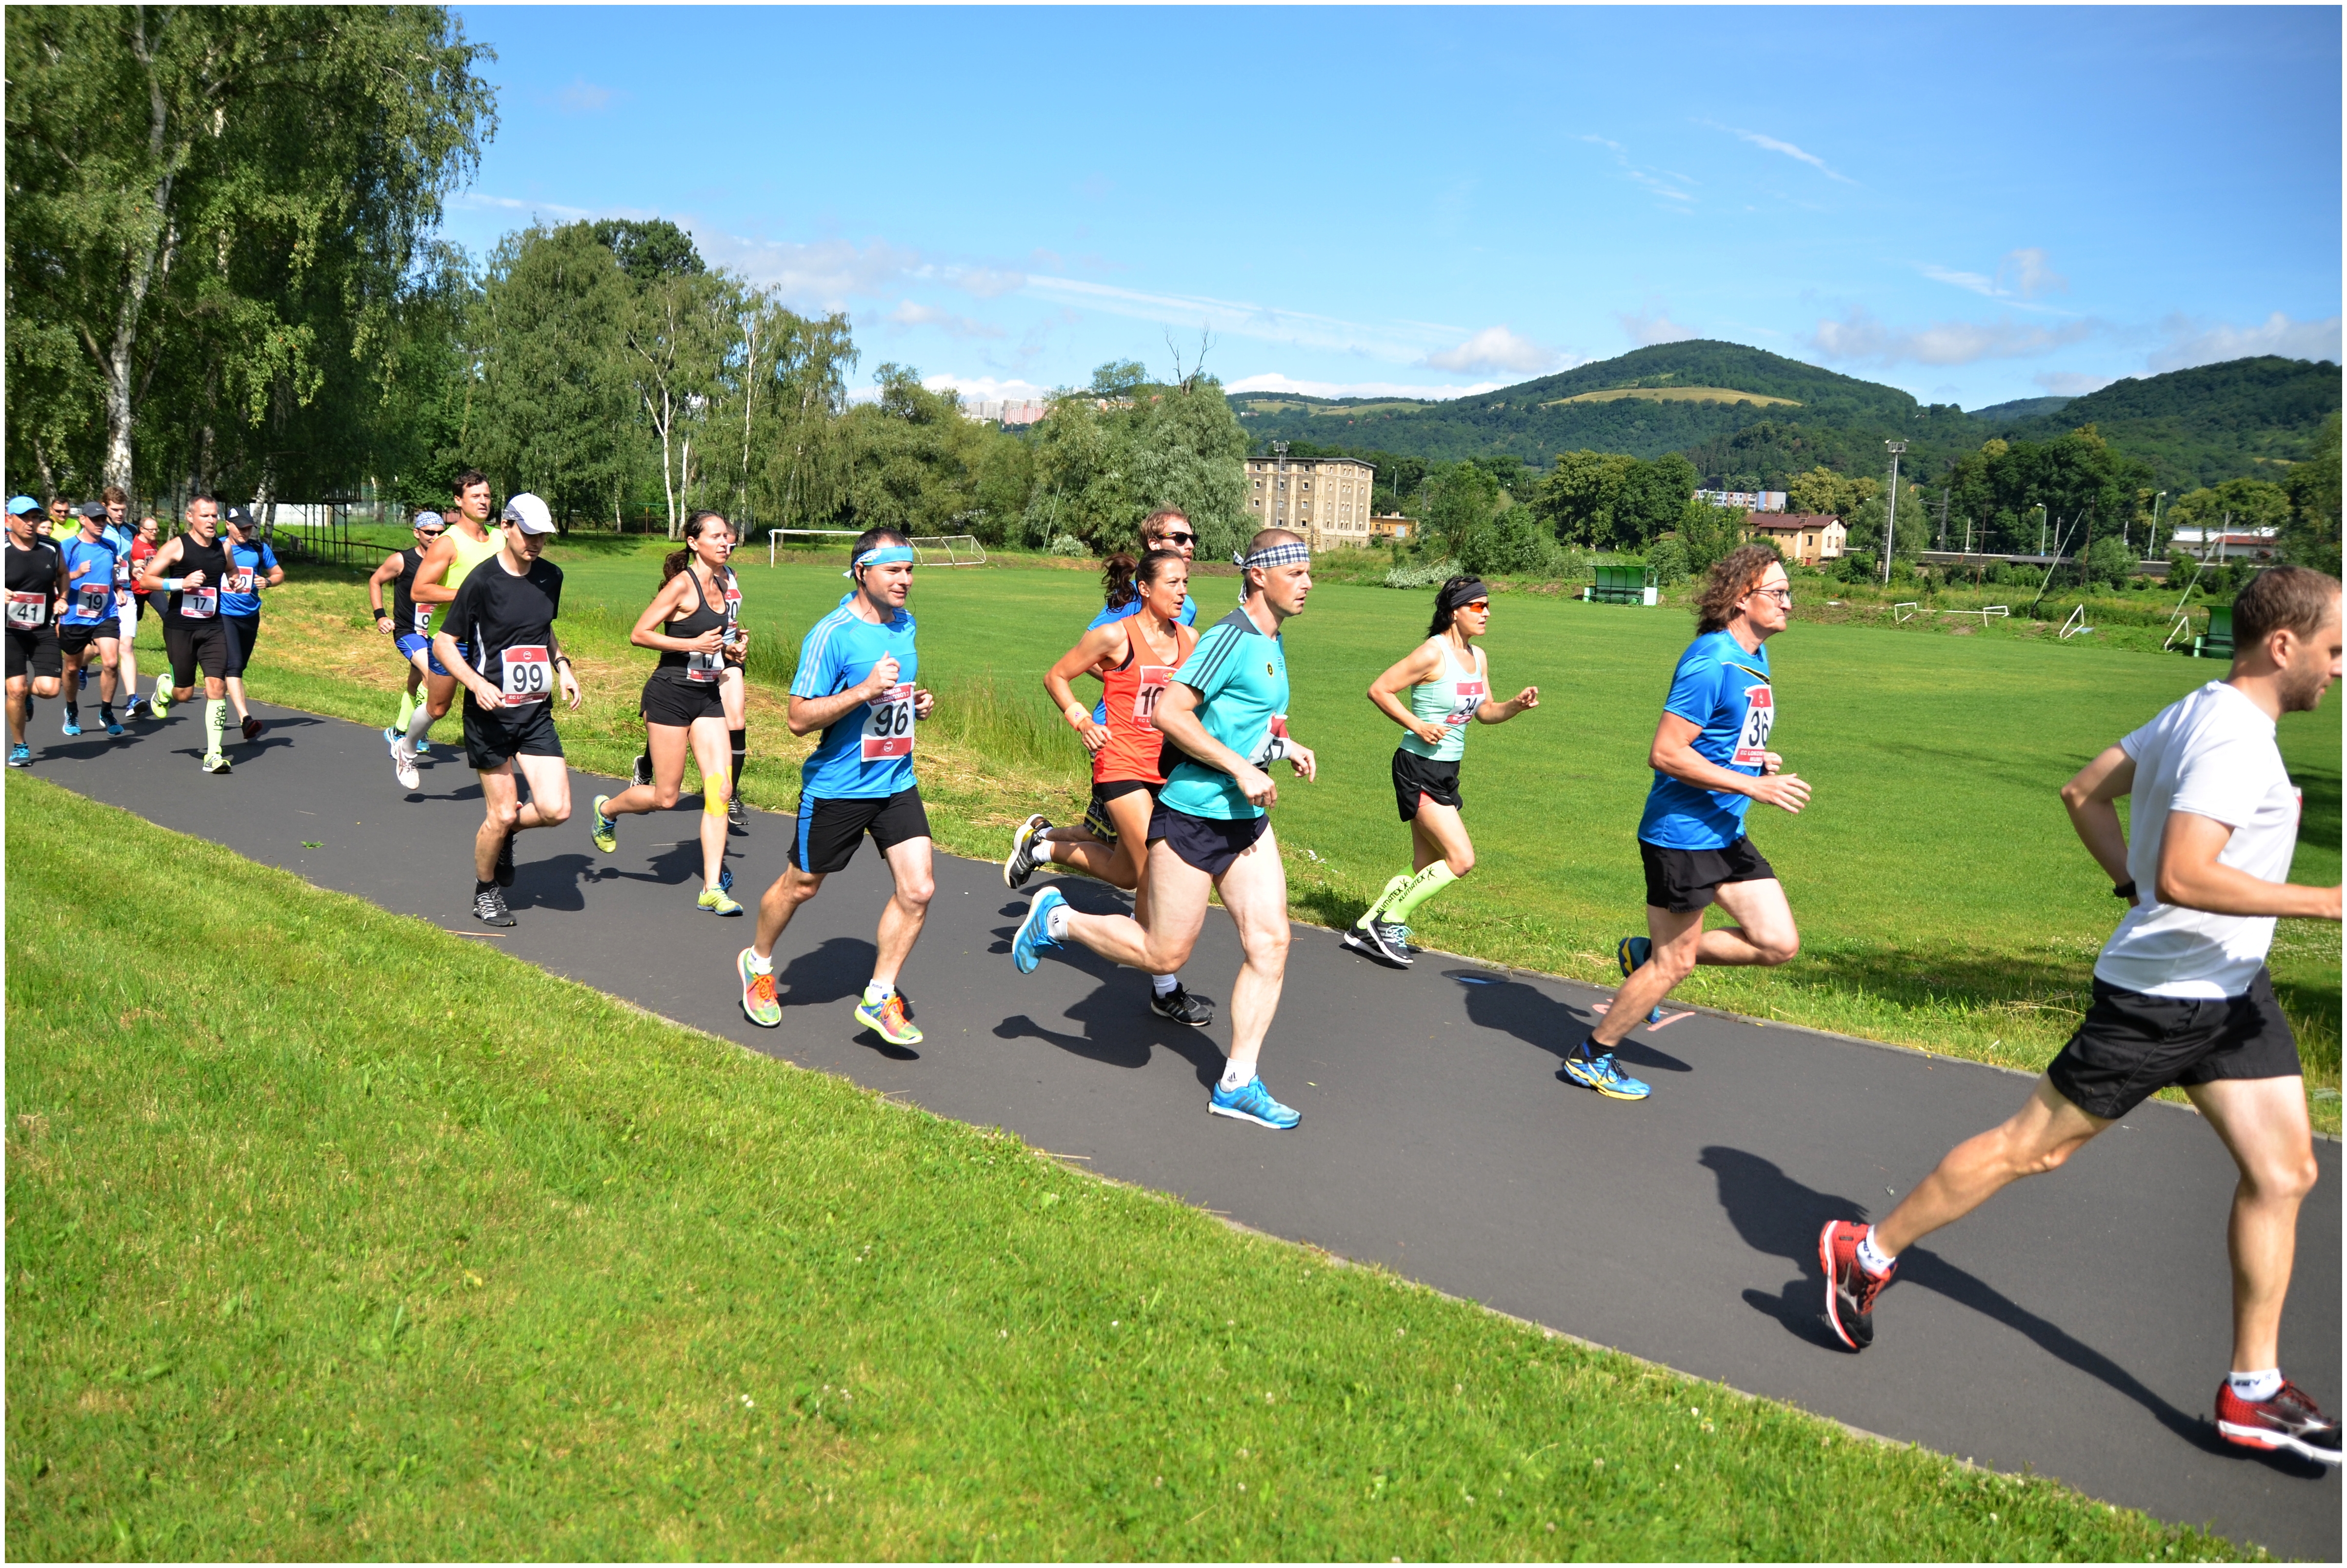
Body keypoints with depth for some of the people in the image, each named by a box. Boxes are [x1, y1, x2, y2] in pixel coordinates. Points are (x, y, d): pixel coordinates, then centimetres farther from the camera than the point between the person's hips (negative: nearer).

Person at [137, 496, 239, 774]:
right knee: (184, 694, 4)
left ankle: (213, 753, -7)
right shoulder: (176, 547, -8)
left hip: (212, 628, 3)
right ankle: (164, 689, 43)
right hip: (180, 627, -3)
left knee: (217, 686, -11)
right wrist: (181, 583, -23)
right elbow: (145, 579, -10)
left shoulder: (223, 549, 6)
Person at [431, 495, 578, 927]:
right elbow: (443, 642, -7)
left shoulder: (551, 577, 6)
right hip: (490, 714, -5)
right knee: (501, 814, 0)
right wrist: (478, 684, -21)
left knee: (555, 810, -7)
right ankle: (486, 891, 24)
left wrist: (563, 667, 8)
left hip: (537, 713, 5)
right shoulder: (482, 580, -12)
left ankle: (504, 831, 25)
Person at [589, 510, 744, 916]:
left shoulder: (720, 583, 10)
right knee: (665, 798, 1)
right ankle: (606, 809, 34)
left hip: (708, 696, 7)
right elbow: (639, 634, -15)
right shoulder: (682, 584, -13)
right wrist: (694, 645, -20)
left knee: (720, 788, -5)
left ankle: (712, 889, -2)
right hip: (671, 695, -7)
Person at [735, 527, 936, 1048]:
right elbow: (798, 718, -19)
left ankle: (878, 999, 9)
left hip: (896, 783, 6)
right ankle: (758, 964, 41)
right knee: (800, 886, 13)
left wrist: (917, 702, 4)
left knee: (918, 890, -6)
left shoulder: (905, 624, 6)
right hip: (836, 787, -5)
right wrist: (864, 691, -28)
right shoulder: (831, 634, -17)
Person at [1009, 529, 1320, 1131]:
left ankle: (1237, 1083, 7)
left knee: (1270, 943, -1)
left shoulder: (1273, 642, 13)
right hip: (1193, 816, -8)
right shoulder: (1230, 638, -16)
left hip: (1248, 820, 8)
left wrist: (1286, 746, 12)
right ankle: (1057, 919, 22)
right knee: (1163, 955, 0)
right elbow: (1169, 712, -24)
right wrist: (1241, 769, -24)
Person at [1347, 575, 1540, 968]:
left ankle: (1366, 930, 24)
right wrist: (1417, 726, -22)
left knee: (1426, 869, 12)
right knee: (1461, 859, -13)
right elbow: (1379, 690, -16)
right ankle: (1389, 922, 0)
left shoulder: (1478, 657, 9)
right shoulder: (1434, 653, -16)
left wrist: (1517, 705, 1)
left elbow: (1485, 712, 20)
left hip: (1447, 772, 9)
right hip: (1418, 769, -9)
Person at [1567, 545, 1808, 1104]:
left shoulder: (1756, 657, 11)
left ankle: (1645, 953, 20)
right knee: (1673, 964, 1)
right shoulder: (1712, 661, -20)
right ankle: (1591, 1056, 19)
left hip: (1726, 833, 9)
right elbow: (1665, 753, -24)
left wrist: (1763, 759, 6)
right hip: (1682, 833, -9)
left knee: (1779, 942, 5)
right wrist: (1753, 785, -22)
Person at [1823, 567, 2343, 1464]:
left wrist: (2137, 886, 12)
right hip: (2161, 994, -10)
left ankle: (2252, 1394, 16)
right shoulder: (2232, 740, -22)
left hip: (2230, 990, 10)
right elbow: (2183, 876, -33)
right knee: (2034, 1145, 1)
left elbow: (2084, 793, 17)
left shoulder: (2201, 713, 9)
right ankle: (1867, 1254, 16)